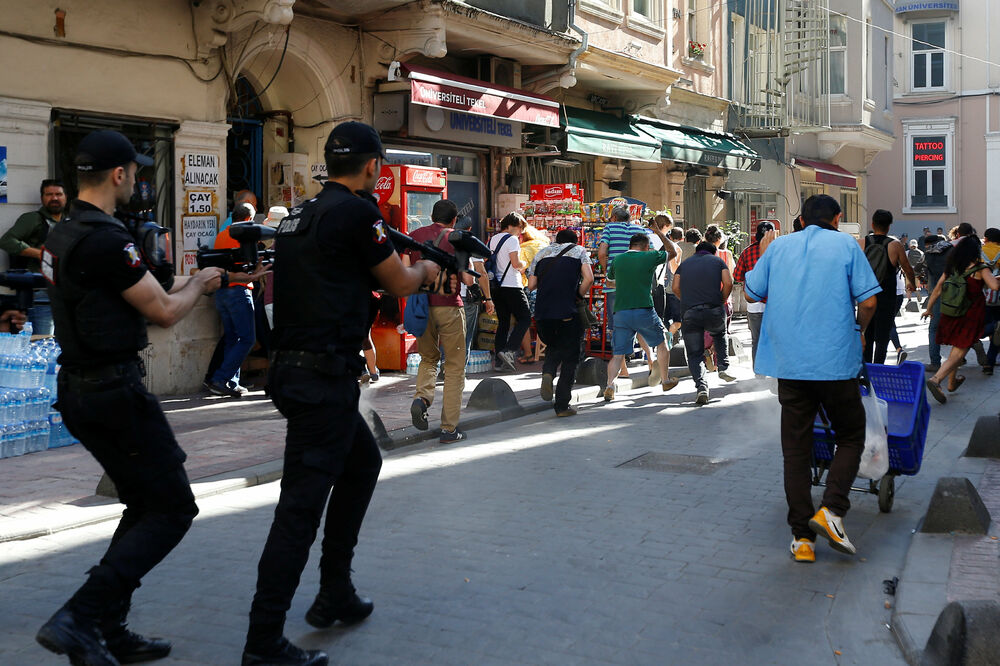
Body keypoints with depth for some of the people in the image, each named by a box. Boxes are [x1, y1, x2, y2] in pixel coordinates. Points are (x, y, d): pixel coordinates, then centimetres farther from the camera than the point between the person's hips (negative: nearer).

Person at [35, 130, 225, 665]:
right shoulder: (106, 239, -19)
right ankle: (78, 620, -8)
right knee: (172, 509, -2)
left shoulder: (62, 235, 12)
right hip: (114, 391, -10)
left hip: (78, 388, 10)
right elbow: (165, 313, -14)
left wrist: (184, 283, 18)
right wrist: (199, 284, 5)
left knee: (145, 506, 18)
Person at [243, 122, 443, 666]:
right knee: (302, 504, -7)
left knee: (363, 463, 25)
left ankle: (335, 594, 31)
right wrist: (426, 270, 20)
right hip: (325, 376, -10)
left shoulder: (300, 215, 15)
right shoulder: (355, 212, -11)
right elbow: (399, 283, -1)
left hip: (293, 369, 10)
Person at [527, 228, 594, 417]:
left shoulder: (542, 253, 18)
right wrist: (578, 296, 8)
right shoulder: (579, 251, 10)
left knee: (554, 347, 27)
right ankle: (562, 405, 6)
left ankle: (548, 373, -4)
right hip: (567, 312, -3)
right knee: (570, 357, 8)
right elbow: (589, 279, -6)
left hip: (542, 314, 3)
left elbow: (531, 285, 10)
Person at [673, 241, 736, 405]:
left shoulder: (684, 263, 21)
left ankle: (701, 387, -12)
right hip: (714, 311, 0)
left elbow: (676, 288, 8)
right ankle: (723, 367, 19)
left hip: (689, 313, 0)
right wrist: (722, 301, 14)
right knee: (719, 334, 33)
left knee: (694, 354, 7)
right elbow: (728, 283, 1)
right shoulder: (717, 261, 16)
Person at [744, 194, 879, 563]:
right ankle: (831, 509, -4)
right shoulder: (846, 245, 2)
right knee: (851, 436, 15)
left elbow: (752, 292, 14)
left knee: (796, 449, 7)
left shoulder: (779, 246, 9)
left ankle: (802, 537, 7)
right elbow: (868, 300, -5)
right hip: (835, 362, -3)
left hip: (789, 363, 3)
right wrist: (860, 329, 15)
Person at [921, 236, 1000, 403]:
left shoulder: (951, 268, 5)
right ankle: (936, 380, -24)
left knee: (956, 349, 24)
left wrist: (929, 308, 14)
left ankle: (952, 382, 35)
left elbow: (938, 288, 6)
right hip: (970, 314, -6)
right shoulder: (980, 269, -10)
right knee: (959, 353, -5)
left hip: (951, 313, 6)